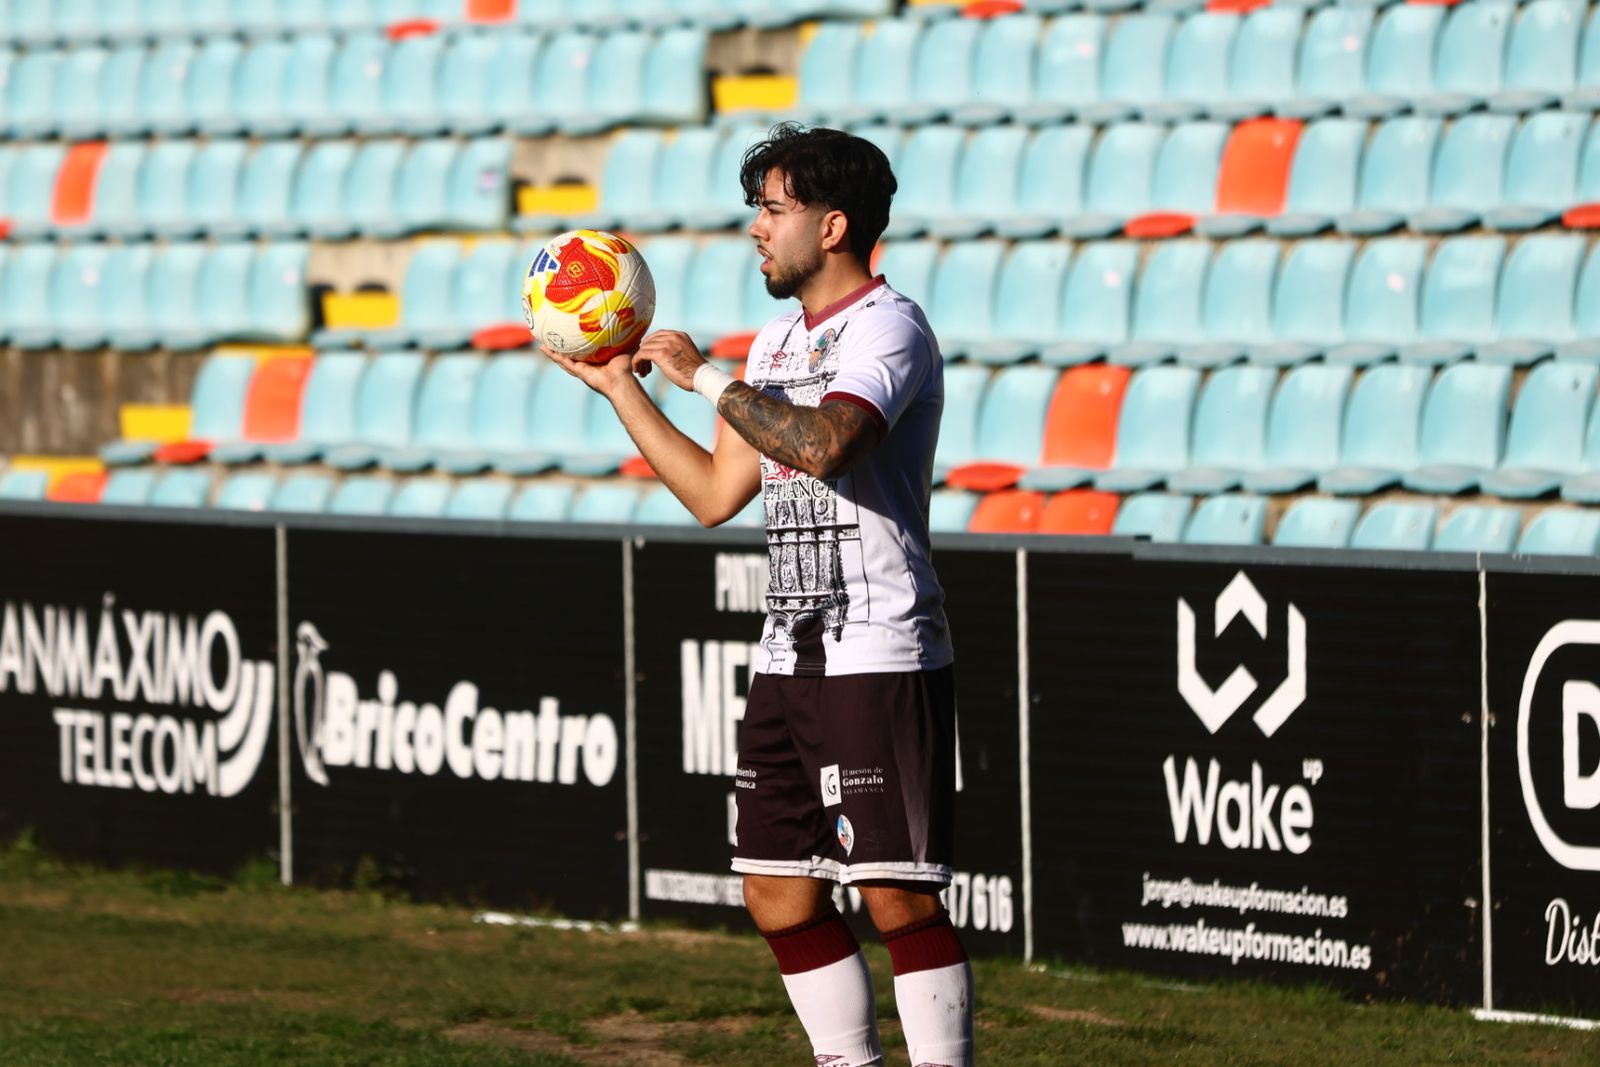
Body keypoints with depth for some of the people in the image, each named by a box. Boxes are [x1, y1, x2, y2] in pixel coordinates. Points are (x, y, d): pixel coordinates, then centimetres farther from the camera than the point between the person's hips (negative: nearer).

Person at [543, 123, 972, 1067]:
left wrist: (701, 375, -18)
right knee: (780, 896, 9)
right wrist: (621, 387, 20)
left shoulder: (887, 328, -11)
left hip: (881, 660, -9)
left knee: (899, 897, -9)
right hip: (792, 659, 9)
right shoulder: (780, 341, 17)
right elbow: (716, 494, 22)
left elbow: (823, 444, -29)